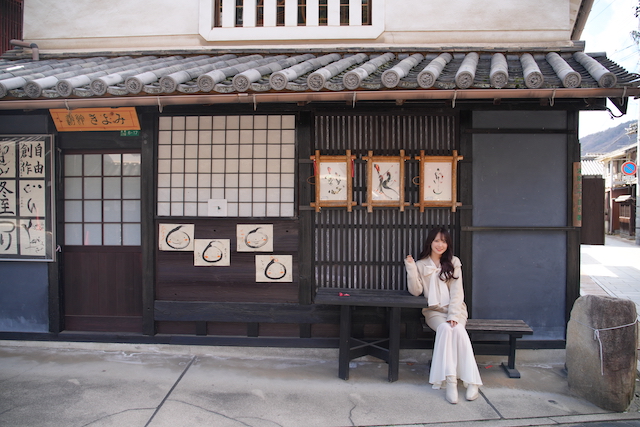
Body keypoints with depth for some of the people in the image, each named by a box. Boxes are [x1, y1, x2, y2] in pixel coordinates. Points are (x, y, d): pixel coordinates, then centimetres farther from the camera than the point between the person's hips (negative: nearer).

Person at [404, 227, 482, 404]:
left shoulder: (454, 263, 9)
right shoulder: (421, 265, 8)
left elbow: (456, 291, -1)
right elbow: (416, 291, -1)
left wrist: (453, 315, -14)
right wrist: (411, 268, -12)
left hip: (455, 309, 1)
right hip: (434, 311, 0)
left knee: (458, 329, -30)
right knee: (445, 328, -31)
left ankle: (471, 381, -31)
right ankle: (450, 381, -37)